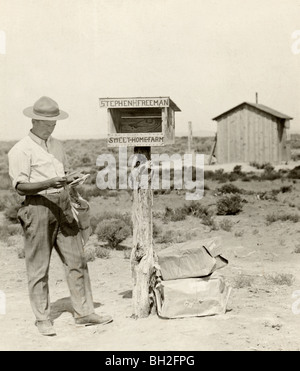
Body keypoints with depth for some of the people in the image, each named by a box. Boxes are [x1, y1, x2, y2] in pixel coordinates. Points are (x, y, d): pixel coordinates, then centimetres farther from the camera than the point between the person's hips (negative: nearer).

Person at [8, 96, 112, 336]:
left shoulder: (57, 146, 18)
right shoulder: (21, 150, -5)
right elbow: (20, 186, -12)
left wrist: (70, 180, 6)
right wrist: (49, 183, -24)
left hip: (62, 207, 6)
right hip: (38, 207, -6)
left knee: (77, 260, 5)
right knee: (39, 267, 1)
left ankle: (84, 312, 13)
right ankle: (43, 319, 12)